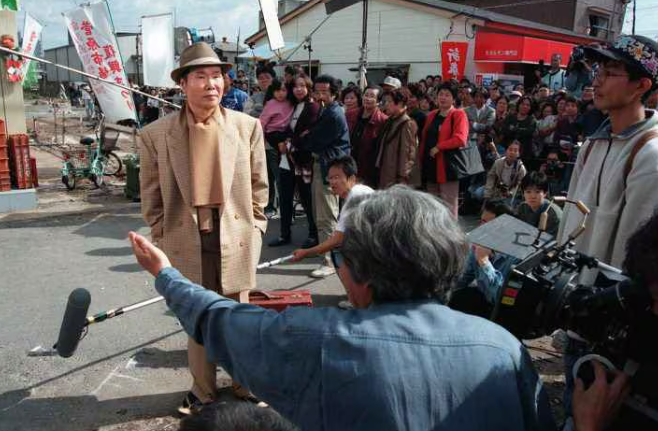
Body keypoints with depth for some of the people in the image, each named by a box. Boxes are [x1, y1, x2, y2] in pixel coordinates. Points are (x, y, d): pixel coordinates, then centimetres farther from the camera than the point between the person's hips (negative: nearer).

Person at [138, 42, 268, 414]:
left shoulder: (247, 126, -4)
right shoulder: (156, 134, -6)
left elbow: (259, 186, 4)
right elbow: (152, 197, 2)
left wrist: (254, 230, 2)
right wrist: (163, 240, 2)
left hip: (235, 237, 0)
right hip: (187, 242, 0)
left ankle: (245, 385, 39)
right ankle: (203, 389, 38)